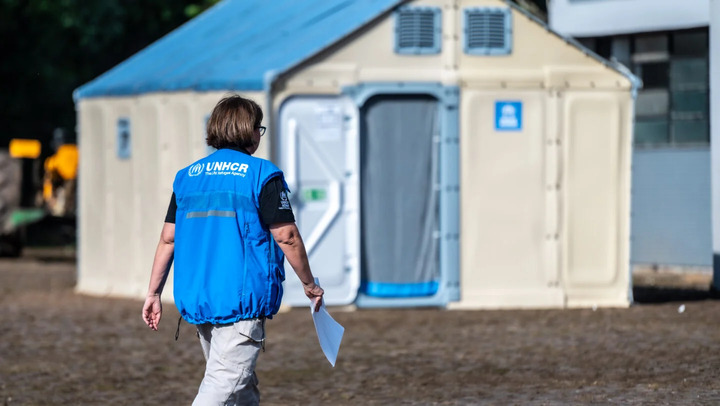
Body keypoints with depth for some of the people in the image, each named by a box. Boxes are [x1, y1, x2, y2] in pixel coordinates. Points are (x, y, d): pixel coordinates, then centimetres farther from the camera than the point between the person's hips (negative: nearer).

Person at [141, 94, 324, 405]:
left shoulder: (187, 176, 11)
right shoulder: (263, 175, -5)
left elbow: (168, 239, 9)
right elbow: (286, 237, -7)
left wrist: (153, 293, 13)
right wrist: (309, 284, 5)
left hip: (196, 299, 7)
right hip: (242, 301, -7)